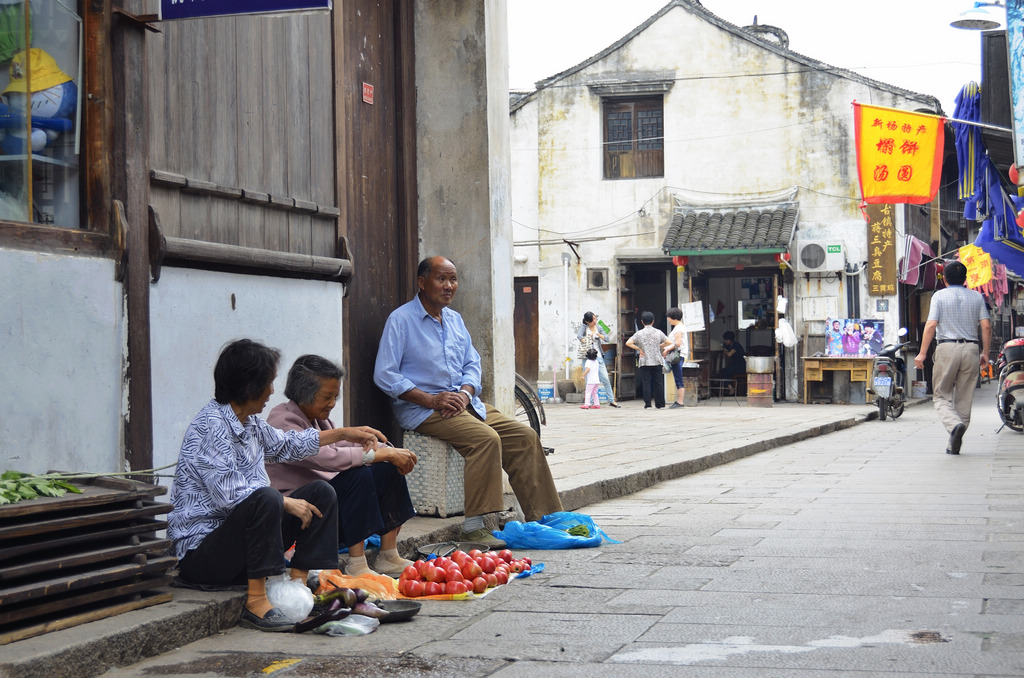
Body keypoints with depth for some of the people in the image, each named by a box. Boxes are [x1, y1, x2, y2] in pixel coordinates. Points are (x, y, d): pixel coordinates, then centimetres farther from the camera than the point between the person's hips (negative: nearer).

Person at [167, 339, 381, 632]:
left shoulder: (249, 422, 11)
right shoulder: (211, 426, -19)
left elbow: (283, 444, 32)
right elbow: (230, 494, -28)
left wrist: (343, 433, 33)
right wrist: (287, 504, -18)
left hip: (240, 536, 10)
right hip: (201, 550, -10)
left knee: (320, 493, 7)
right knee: (265, 498, -36)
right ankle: (256, 602, -30)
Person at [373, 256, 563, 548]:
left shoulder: (455, 319, 17)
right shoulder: (401, 320, -6)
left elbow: (472, 363, 18)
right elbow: (384, 375, -12)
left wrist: (465, 393, -5)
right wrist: (431, 399, -19)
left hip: (462, 401, 8)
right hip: (422, 410, -8)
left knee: (525, 436, -7)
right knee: (486, 438, -31)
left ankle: (542, 518, -2)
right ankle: (473, 527, -31)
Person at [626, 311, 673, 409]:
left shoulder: (639, 334, -2)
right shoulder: (658, 332, 2)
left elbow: (628, 343, -9)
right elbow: (669, 343, 5)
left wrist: (639, 349, 0)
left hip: (644, 362, -1)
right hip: (657, 362, 1)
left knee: (646, 383, 1)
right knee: (658, 383, 7)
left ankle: (647, 404, -2)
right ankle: (660, 404, 10)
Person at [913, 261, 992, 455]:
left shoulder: (939, 296, 1)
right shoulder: (977, 297, 9)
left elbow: (931, 325, -8)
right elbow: (986, 326, 3)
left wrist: (922, 353, -6)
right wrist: (985, 352, 11)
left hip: (946, 348, -3)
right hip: (971, 349, 3)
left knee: (941, 396, 5)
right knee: (964, 399, 8)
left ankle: (955, 424, -24)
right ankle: (954, 445, 8)